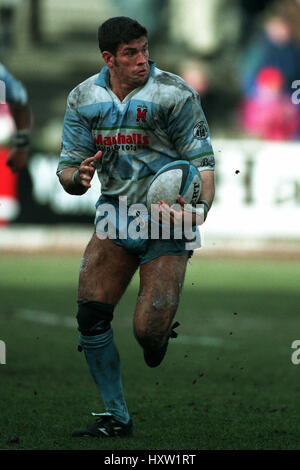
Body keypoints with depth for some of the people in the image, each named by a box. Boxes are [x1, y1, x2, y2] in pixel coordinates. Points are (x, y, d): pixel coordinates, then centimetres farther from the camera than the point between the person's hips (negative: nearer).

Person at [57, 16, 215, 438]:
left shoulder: (173, 94, -11)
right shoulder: (83, 99, 3)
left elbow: (202, 162, -11)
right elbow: (67, 171, 6)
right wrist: (78, 176, -19)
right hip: (116, 216, 4)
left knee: (148, 332, -13)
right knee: (91, 316, -8)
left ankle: (160, 332, 27)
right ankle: (116, 417, 6)